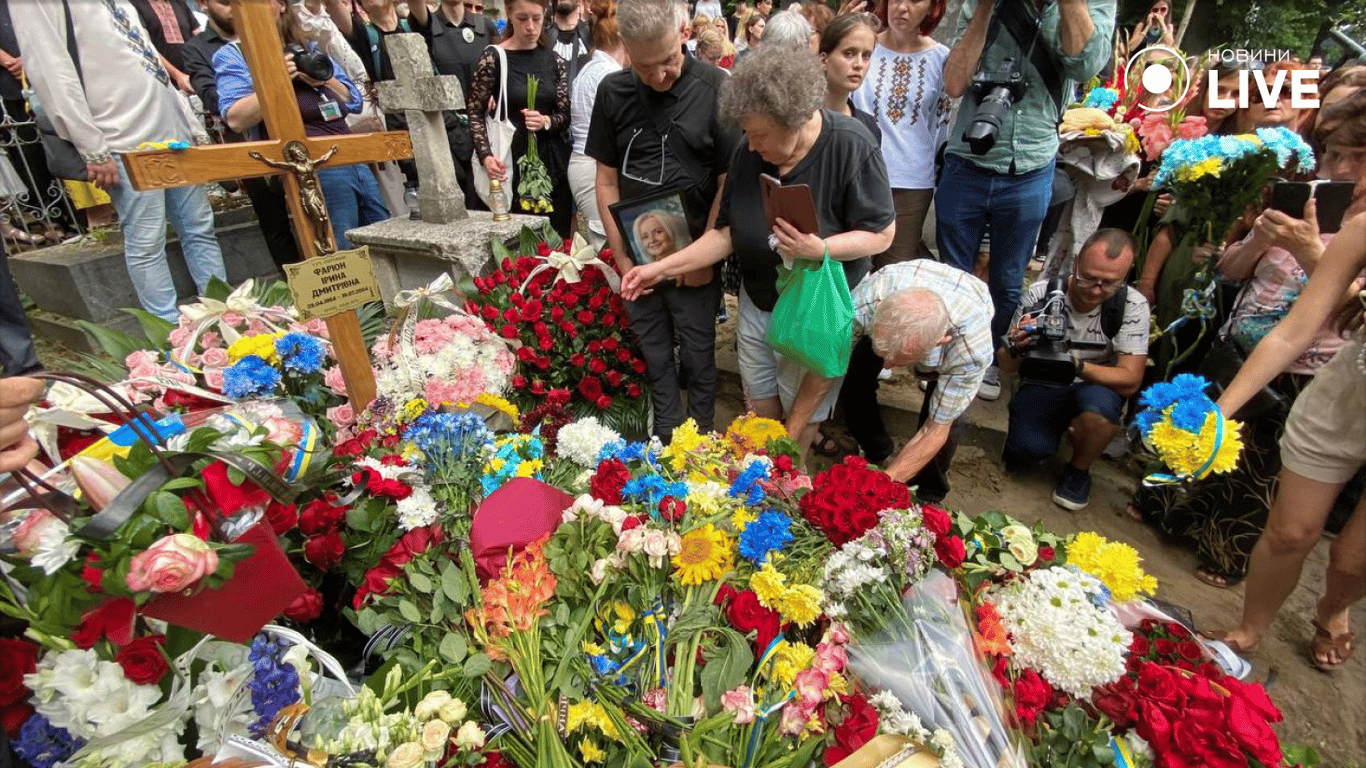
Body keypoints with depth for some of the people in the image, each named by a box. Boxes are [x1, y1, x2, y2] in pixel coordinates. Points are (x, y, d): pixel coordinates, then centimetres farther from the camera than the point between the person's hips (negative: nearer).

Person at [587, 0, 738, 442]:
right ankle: (666, 441, 34)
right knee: (655, 359, 15)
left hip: (695, 260, -3)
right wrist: (621, 254, -1)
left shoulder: (717, 90, -8)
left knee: (698, 359, 10)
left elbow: (729, 182, -6)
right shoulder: (613, 92, 2)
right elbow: (607, 180, 5)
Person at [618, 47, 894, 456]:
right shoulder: (749, 151, -9)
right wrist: (662, 268, -10)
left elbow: (881, 234, -17)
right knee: (760, 412, 18)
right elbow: (727, 233, -3)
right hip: (757, 304, 4)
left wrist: (820, 249, -34)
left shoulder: (850, 146, -22)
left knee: (800, 419, 14)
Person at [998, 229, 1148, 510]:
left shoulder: (1132, 306, -15)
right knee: (1027, 451, -26)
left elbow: (1129, 381, -19)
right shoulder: (1040, 294, -14)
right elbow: (1006, 365, -6)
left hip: (1097, 388, 0)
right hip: (1040, 388, 0)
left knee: (1099, 405, -36)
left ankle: (1079, 470, -2)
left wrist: (1075, 365, -37)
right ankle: (1063, 428, 15)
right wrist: (1016, 349, -31)